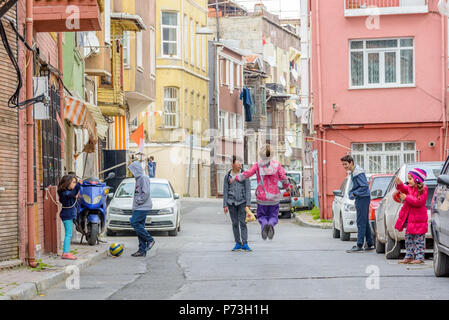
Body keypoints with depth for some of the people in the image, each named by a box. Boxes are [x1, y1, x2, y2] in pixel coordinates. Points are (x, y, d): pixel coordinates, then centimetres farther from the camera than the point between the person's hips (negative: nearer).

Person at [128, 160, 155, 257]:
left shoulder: (144, 178, -11)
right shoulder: (138, 178, 20)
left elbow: (146, 193, -20)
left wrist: (138, 201, -13)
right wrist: (134, 208, 19)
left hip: (143, 207, -10)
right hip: (139, 207, 10)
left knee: (134, 223, -17)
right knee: (139, 226, 5)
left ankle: (149, 240, -8)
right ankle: (142, 250, 4)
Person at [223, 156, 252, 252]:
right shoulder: (227, 176, 5)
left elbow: (248, 189, -1)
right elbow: (225, 191, 6)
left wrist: (248, 204, -8)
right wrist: (225, 205, 0)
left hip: (242, 201, -2)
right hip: (231, 202, 2)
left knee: (242, 222, -8)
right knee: (235, 223, 4)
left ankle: (244, 244, -9)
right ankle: (238, 244, 10)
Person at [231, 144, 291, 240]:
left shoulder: (257, 165, -3)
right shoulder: (277, 164, -1)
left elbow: (247, 174, -11)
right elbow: (283, 178, -3)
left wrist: (235, 178, 0)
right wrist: (287, 187, 15)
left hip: (262, 196, 0)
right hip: (274, 197, 0)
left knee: (262, 215, 15)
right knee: (273, 216, 13)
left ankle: (264, 224, -21)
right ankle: (271, 224, -24)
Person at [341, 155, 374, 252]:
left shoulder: (358, 173, -17)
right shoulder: (353, 172, 15)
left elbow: (365, 186, -22)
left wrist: (354, 193, -18)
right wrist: (351, 193, 6)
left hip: (363, 198, -10)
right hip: (360, 199, 10)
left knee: (361, 223, -10)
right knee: (365, 222, 13)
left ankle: (359, 246, -10)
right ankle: (370, 244, 19)